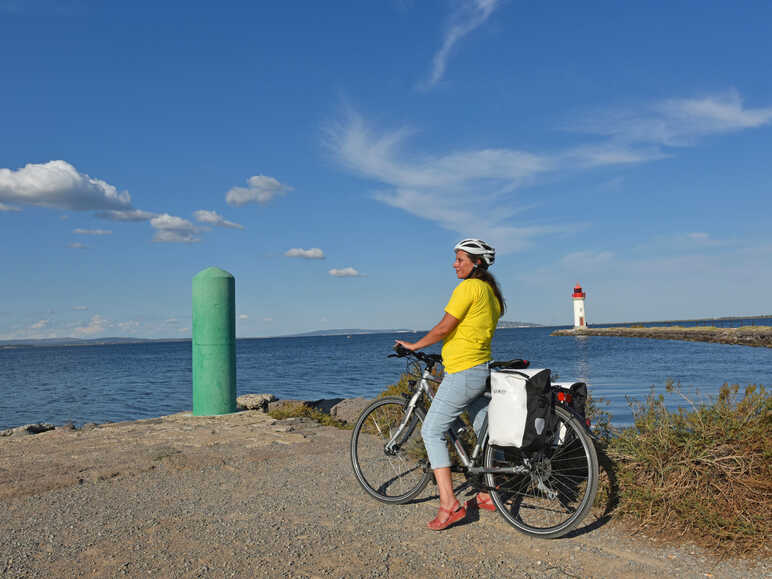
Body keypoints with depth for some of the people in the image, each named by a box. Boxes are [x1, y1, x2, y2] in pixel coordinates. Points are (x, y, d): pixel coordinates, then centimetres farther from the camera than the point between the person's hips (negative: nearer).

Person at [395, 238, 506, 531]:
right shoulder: (491, 291, 14)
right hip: (484, 370, 10)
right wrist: (449, 355, 25)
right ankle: (488, 495, 30)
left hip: (463, 372, -10)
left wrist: (414, 346, -3)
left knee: (432, 431, -4)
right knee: (486, 432, 17)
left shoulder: (468, 287, -14)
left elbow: (444, 328, -16)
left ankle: (449, 504, -8)